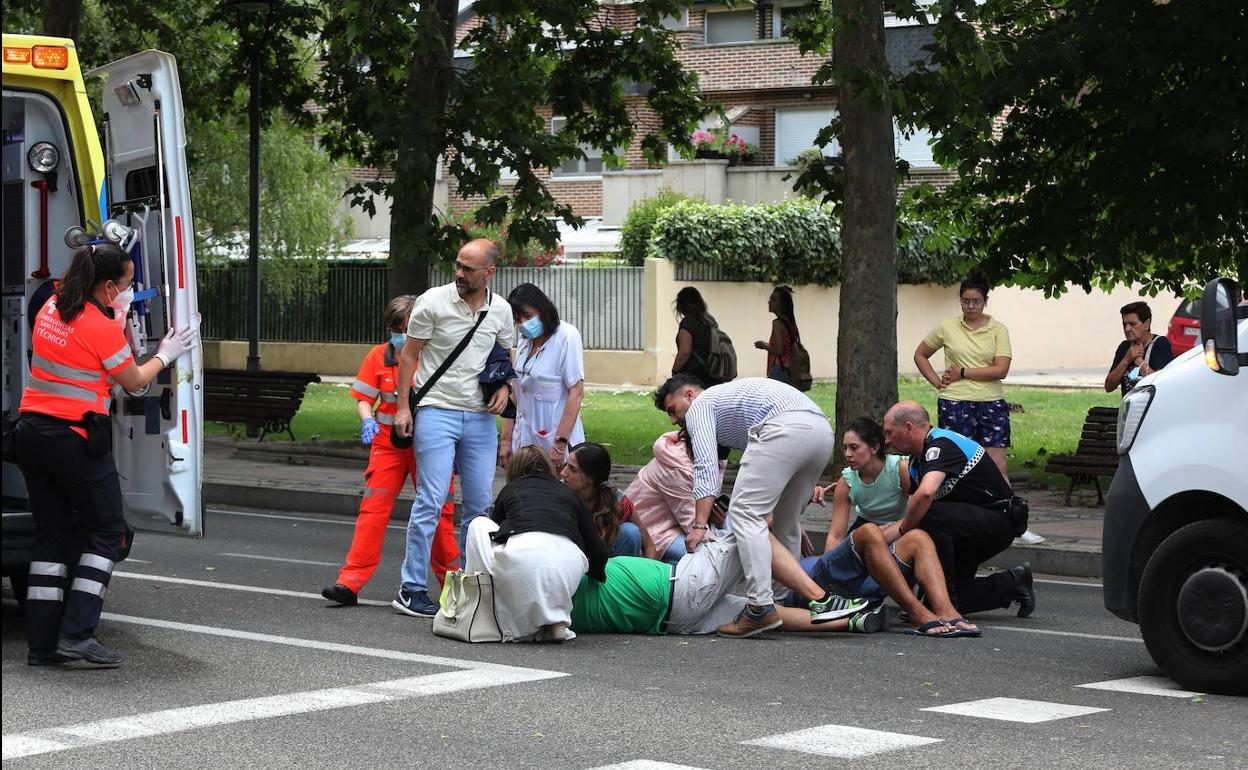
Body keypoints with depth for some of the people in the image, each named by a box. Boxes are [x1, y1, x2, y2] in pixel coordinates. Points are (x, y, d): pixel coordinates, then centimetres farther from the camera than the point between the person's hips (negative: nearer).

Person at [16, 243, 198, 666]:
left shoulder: (51, 309, 7)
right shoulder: (101, 327, -14)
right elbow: (133, 381, 0)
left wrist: (118, 318, 18)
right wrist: (166, 354, 14)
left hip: (31, 429, 7)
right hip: (75, 437, -7)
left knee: (51, 534, 12)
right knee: (106, 531, 6)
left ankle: (42, 643, 10)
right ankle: (77, 634, -3)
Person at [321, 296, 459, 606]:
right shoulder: (379, 356, 0)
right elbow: (364, 398, 4)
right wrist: (367, 421, -16)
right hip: (388, 443, 1)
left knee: (439, 511, 7)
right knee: (373, 508, -7)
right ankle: (350, 581, -9)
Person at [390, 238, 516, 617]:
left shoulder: (501, 310, 6)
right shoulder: (433, 302, -6)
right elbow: (408, 355, 0)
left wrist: (504, 387, 0)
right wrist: (403, 406, -6)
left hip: (481, 416, 4)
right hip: (437, 412, -4)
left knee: (481, 505, 7)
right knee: (431, 501, -9)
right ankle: (411, 589, -4)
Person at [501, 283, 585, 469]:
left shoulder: (567, 337, -8)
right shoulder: (525, 341, 12)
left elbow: (576, 392, -12)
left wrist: (560, 444, -16)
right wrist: (506, 440, 11)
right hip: (525, 440, 6)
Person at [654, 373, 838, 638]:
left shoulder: (700, 405, 15)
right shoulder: (727, 395, 40)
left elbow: (706, 466, -1)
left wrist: (700, 524, -6)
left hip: (785, 429, -9)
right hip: (822, 429, 9)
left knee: (745, 512, -8)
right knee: (785, 521, 22)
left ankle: (761, 606, -18)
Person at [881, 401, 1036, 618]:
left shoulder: (941, 445, -21)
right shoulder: (917, 461, 10)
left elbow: (926, 493, -39)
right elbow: (911, 518, 11)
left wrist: (904, 530, -24)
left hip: (999, 520, -10)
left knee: (930, 515, -33)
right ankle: (1013, 584, 22)